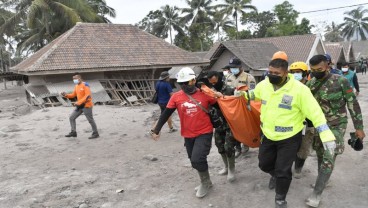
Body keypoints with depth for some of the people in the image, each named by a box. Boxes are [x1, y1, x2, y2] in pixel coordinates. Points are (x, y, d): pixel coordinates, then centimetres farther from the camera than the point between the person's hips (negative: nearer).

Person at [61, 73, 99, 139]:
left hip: (86, 105, -8)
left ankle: (95, 134, 13)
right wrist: (66, 95, 0)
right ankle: (73, 132, 17)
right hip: (80, 106, 8)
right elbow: (73, 95, 18)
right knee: (71, 118, 8)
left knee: (90, 120, 1)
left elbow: (87, 96, -23)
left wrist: (79, 102, -27)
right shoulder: (76, 86, 10)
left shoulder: (85, 85, -15)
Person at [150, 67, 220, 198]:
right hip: (188, 135, 3)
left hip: (204, 133, -3)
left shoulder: (205, 94, -7)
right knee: (194, 161, 15)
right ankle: (205, 182, 41)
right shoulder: (176, 97, -5)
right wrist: (156, 129, -6)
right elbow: (166, 114, -3)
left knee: (197, 160, -15)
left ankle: (205, 183, 15)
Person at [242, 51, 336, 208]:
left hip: (289, 139, -5)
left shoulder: (299, 89, -23)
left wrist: (326, 135, -25)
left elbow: (315, 113, -21)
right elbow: (254, 94, 17)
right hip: (267, 135, 5)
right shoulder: (263, 84, -7)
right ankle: (275, 175, 56)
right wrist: (244, 95, -2)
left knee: (283, 171, 2)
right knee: (264, 164, 20)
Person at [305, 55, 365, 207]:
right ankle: (322, 180, 37)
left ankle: (316, 194, -3)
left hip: (336, 126, -4)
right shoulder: (310, 84, -2)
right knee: (320, 156, 14)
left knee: (328, 159, -10)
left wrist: (359, 127, -7)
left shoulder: (341, 81, -14)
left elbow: (353, 104, -9)